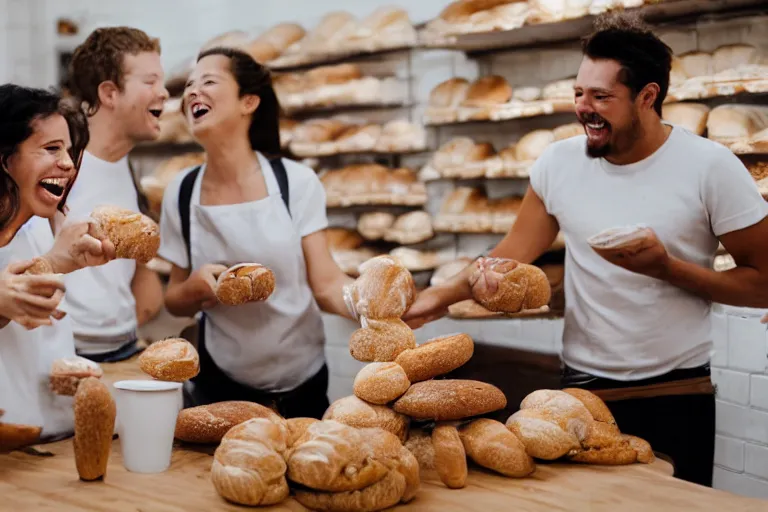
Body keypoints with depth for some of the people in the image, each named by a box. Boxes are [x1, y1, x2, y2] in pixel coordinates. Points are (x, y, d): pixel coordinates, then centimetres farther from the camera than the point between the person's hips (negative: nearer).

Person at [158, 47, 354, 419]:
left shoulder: (296, 182, -11)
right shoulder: (181, 194, -4)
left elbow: (326, 284, -11)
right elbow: (176, 302, 5)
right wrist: (195, 289, -18)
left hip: (302, 386, -1)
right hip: (219, 387, 1)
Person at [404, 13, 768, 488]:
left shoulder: (710, 167, -11)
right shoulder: (560, 162, -2)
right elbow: (517, 251, 6)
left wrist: (665, 267, -20)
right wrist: (444, 295, -7)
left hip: (676, 394, -2)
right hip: (583, 387, 3)